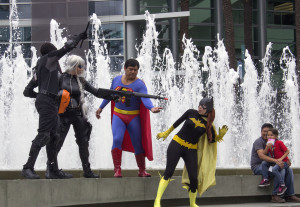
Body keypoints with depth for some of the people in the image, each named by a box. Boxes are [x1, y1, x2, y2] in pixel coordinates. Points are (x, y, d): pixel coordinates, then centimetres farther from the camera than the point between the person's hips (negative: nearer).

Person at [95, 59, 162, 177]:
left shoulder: (139, 84, -10)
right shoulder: (116, 80, 4)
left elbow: (145, 98, -25)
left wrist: (152, 108, -45)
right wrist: (101, 107, 23)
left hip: (134, 117, -2)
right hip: (118, 115, 2)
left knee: (138, 144, 2)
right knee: (117, 140, -17)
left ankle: (142, 171, 17)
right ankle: (117, 169, -13)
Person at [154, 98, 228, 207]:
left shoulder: (208, 124, -2)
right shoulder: (191, 113, -4)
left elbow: (212, 140, 4)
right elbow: (178, 122, 9)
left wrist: (221, 135, -15)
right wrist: (166, 133, 18)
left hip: (191, 150, 2)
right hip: (177, 144, -1)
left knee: (194, 178, -5)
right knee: (169, 172, -14)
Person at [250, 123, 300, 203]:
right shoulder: (259, 141, -11)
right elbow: (261, 156, -26)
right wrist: (275, 161, -39)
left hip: (268, 166, 9)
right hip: (257, 167, -9)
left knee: (289, 170, -2)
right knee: (280, 170, -30)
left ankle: (290, 195, -4)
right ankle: (275, 196, -29)